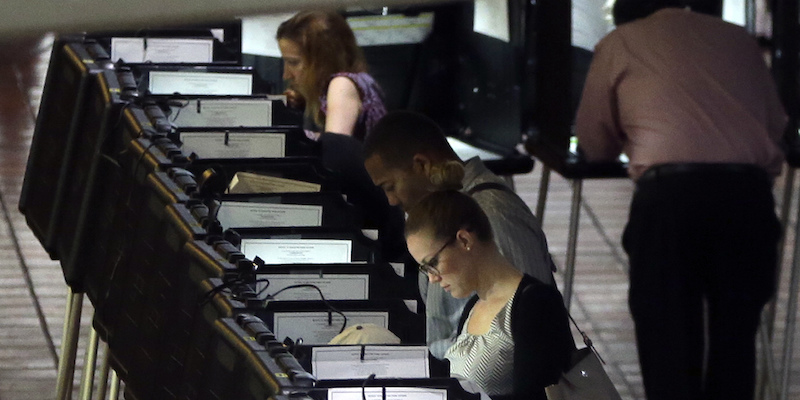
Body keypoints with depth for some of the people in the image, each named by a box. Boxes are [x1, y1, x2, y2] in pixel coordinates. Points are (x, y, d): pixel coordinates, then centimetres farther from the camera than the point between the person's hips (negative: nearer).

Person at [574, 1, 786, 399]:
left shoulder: (619, 43, 17)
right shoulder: (736, 38, 25)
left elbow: (594, 144, 23)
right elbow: (776, 123, 27)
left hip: (670, 191, -3)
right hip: (748, 191, 3)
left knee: (668, 335, 2)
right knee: (734, 335, 11)